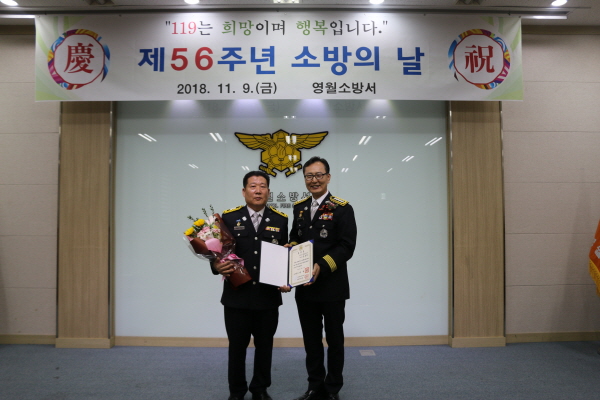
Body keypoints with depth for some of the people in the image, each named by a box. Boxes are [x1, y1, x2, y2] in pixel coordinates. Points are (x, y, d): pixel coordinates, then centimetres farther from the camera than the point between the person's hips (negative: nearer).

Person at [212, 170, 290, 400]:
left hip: (268, 298, 1)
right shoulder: (229, 217, -1)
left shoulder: (280, 220, 2)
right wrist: (217, 266, -20)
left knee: (265, 346, 15)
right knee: (237, 347, 13)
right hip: (236, 296, -1)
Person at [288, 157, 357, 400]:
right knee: (311, 340, 15)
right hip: (304, 287, 5)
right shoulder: (299, 207, 10)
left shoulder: (342, 208, -8)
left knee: (334, 340, 11)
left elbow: (347, 247, -15)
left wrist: (322, 266, -26)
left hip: (332, 287, -5)